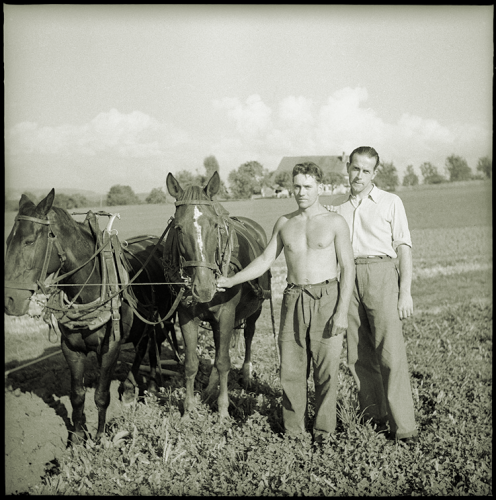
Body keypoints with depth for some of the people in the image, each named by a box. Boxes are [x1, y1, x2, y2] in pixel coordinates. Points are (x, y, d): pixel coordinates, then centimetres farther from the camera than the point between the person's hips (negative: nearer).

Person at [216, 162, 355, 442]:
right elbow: (265, 260, 15)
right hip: (293, 300, 4)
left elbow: (348, 268, -4)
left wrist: (342, 311, -12)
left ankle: (324, 430, 11)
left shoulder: (335, 223, 0)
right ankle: (294, 429, 15)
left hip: (326, 298, -3)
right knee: (291, 368, 4)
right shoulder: (284, 223, 12)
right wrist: (231, 281, 5)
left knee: (327, 368, -2)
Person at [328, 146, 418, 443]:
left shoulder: (391, 202, 9)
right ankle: (374, 418, 13)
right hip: (347, 279, 4)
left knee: (391, 354, -11)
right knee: (358, 356, 3)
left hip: (381, 276, -4)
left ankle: (404, 427, -10)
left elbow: (404, 248, 2)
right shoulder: (340, 210, 20)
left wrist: (406, 293, -6)